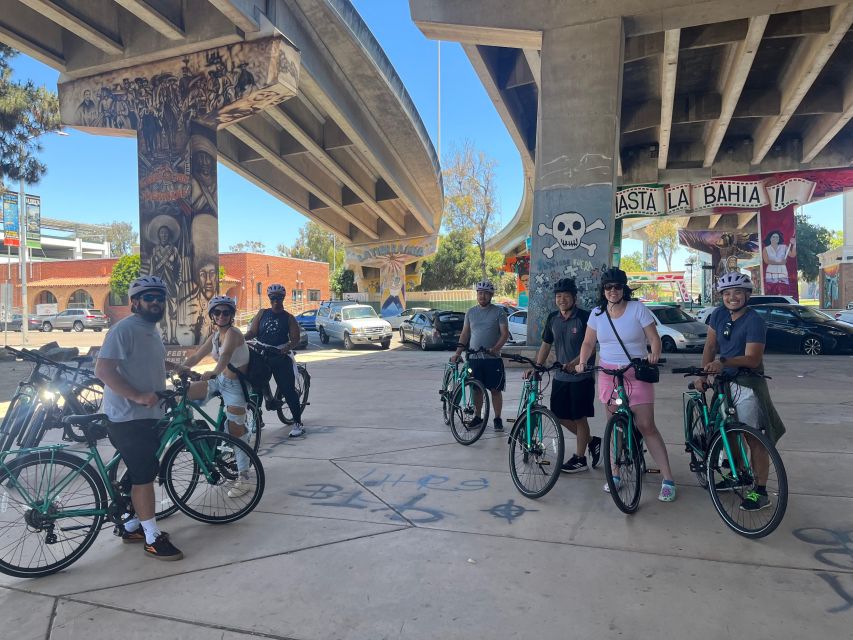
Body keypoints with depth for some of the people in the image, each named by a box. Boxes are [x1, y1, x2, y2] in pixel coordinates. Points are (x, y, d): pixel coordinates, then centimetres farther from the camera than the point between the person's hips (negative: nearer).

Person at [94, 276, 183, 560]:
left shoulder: (153, 331, 14)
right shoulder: (124, 330, -16)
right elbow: (103, 370, -24)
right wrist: (137, 396, -28)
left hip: (149, 415, 10)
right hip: (128, 418, -9)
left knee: (143, 474, 17)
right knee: (143, 476, -4)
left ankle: (132, 526, 31)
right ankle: (153, 538, 5)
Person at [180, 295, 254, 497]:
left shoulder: (233, 333, -18)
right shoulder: (214, 336, 7)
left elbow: (226, 355, -37)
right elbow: (196, 356, 11)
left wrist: (214, 372, -53)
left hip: (235, 386, -7)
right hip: (220, 381, 8)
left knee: (236, 431, -3)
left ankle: (243, 477, 9)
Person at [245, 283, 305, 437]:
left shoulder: (288, 318, 3)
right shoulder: (262, 313, 10)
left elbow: (295, 338, -6)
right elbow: (252, 332, 4)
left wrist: (288, 347, -27)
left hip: (280, 357, -3)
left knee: (288, 389, -7)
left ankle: (298, 423, -1)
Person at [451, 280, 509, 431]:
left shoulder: (499, 312, 0)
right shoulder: (470, 312, 10)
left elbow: (505, 334, -5)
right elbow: (465, 334, 13)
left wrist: (495, 348, -20)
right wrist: (458, 353, 5)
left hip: (493, 358, -3)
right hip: (474, 358, 3)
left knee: (495, 389, 1)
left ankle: (497, 419, 11)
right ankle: (477, 416, 21)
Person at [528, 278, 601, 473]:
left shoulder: (585, 317, -12)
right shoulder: (553, 318, 6)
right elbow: (546, 344, 11)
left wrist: (574, 363, -32)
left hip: (582, 377, -6)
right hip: (560, 377, 6)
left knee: (579, 418, 4)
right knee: (560, 417, 9)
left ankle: (580, 459, 20)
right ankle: (592, 441, 30)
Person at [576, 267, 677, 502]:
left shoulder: (638, 309, -5)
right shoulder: (597, 313, 5)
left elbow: (654, 338, -5)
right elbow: (588, 343, 11)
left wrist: (655, 354, -26)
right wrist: (582, 362, -7)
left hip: (637, 374, -3)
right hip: (608, 375, 3)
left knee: (646, 426, -6)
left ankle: (668, 479, 4)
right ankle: (615, 474, 23)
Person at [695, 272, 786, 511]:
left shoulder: (755, 321, -15)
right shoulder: (719, 314, 4)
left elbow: (752, 359, -22)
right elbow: (710, 346, 5)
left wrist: (723, 362, -37)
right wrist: (703, 375, -4)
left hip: (748, 385, -7)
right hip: (725, 382, 7)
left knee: (754, 438, -5)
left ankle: (760, 491, 4)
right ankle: (740, 475, 37)